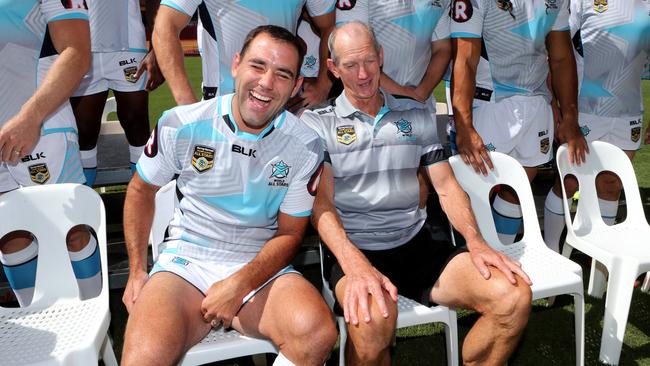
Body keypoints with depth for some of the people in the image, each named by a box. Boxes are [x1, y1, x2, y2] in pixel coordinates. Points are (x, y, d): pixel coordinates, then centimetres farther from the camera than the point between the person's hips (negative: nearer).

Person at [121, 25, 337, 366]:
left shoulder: (306, 147, -6)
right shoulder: (181, 125, -6)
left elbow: (289, 234, 0)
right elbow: (141, 190, 10)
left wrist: (238, 286, -15)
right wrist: (137, 271, 4)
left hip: (261, 266, 1)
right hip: (185, 261, 0)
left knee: (317, 335, -28)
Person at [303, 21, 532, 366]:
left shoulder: (416, 116, 15)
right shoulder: (317, 123, 2)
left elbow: (446, 186, 11)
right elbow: (321, 203, -8)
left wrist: (476, 242, -7)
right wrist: (355, 265, -24)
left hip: (417, 246, 4)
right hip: (352, 250, -4)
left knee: (514, 296, -17)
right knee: (373, 319, -37)